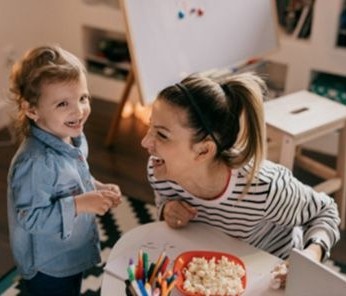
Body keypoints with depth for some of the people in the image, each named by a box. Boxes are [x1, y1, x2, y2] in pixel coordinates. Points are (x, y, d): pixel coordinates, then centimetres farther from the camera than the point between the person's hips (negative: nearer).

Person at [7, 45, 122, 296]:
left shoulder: (74, 138, -6)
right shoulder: (35, 162, -34)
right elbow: (30, 218, -31)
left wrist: (98, 189, -6)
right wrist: (79, 205, -35)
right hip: (48, 268, -8)